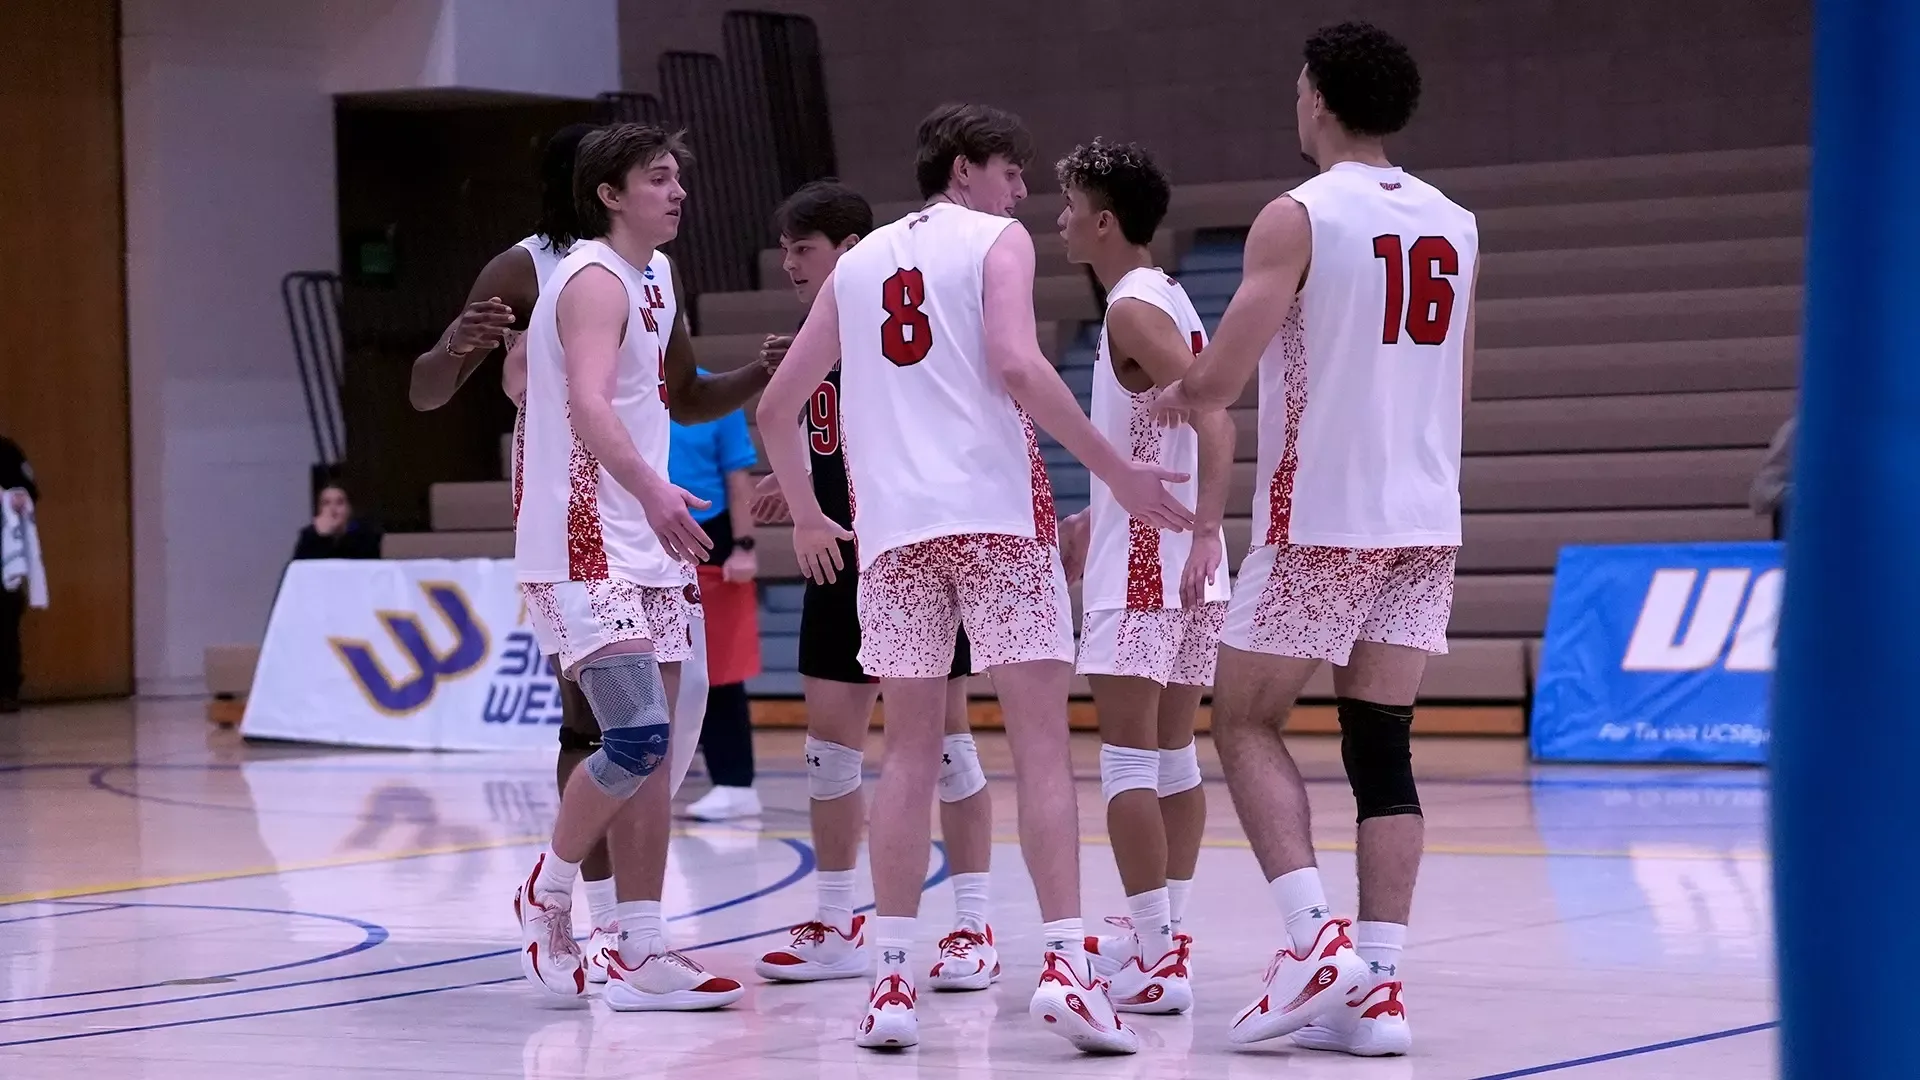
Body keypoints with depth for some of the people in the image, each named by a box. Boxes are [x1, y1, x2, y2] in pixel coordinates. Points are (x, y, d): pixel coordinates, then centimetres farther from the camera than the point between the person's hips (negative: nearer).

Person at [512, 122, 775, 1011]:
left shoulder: (657, 279, 16)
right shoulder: (596, 280, -13)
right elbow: (591, 407, -28)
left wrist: (763, 377, 11)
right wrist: (653, 492, -43)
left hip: (646, 546, 10)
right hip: (584, 547, -10)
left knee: (653, 752, 7)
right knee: (637, 738, -19)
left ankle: (638, 954, 10)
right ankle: (547, 892, 2)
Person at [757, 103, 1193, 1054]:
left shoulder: (859, 262, 20)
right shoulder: (997, 240, 4)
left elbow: (777, 406, 20)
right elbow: (1016, 365, -13)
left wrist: (805, 515, 34)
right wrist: (1117, 473, -11)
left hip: (893, 524, 4)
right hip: (995, 511, -4)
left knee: (910, 752, 9)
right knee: (1040, 742, -4)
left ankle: (892, 979, 2)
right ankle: (1064, 964, -14)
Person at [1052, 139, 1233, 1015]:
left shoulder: (1133, 309, -13)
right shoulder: (1166, 300, 16)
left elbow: (1214, 418, -24)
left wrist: (1204, 529, -33)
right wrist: (1094, 518, 31)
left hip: (1144, 561, -10)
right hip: (1177, 559, 10)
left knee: (1128, 758, -8)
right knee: (1171, 755, 12)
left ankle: (1152, 959, -11)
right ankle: (1163, 937, 17)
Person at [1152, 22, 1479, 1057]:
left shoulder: (1299, 216, -10)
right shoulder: (1454, 227, 10)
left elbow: (1221, 374, -13)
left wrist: (1173, 398, 8)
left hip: (1320, 523, -6)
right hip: (1423, 522, 6)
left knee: (1245, 722, 7)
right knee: (1381, 748, 6)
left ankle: (1313, 937, -8)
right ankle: (1375, 985, -1)